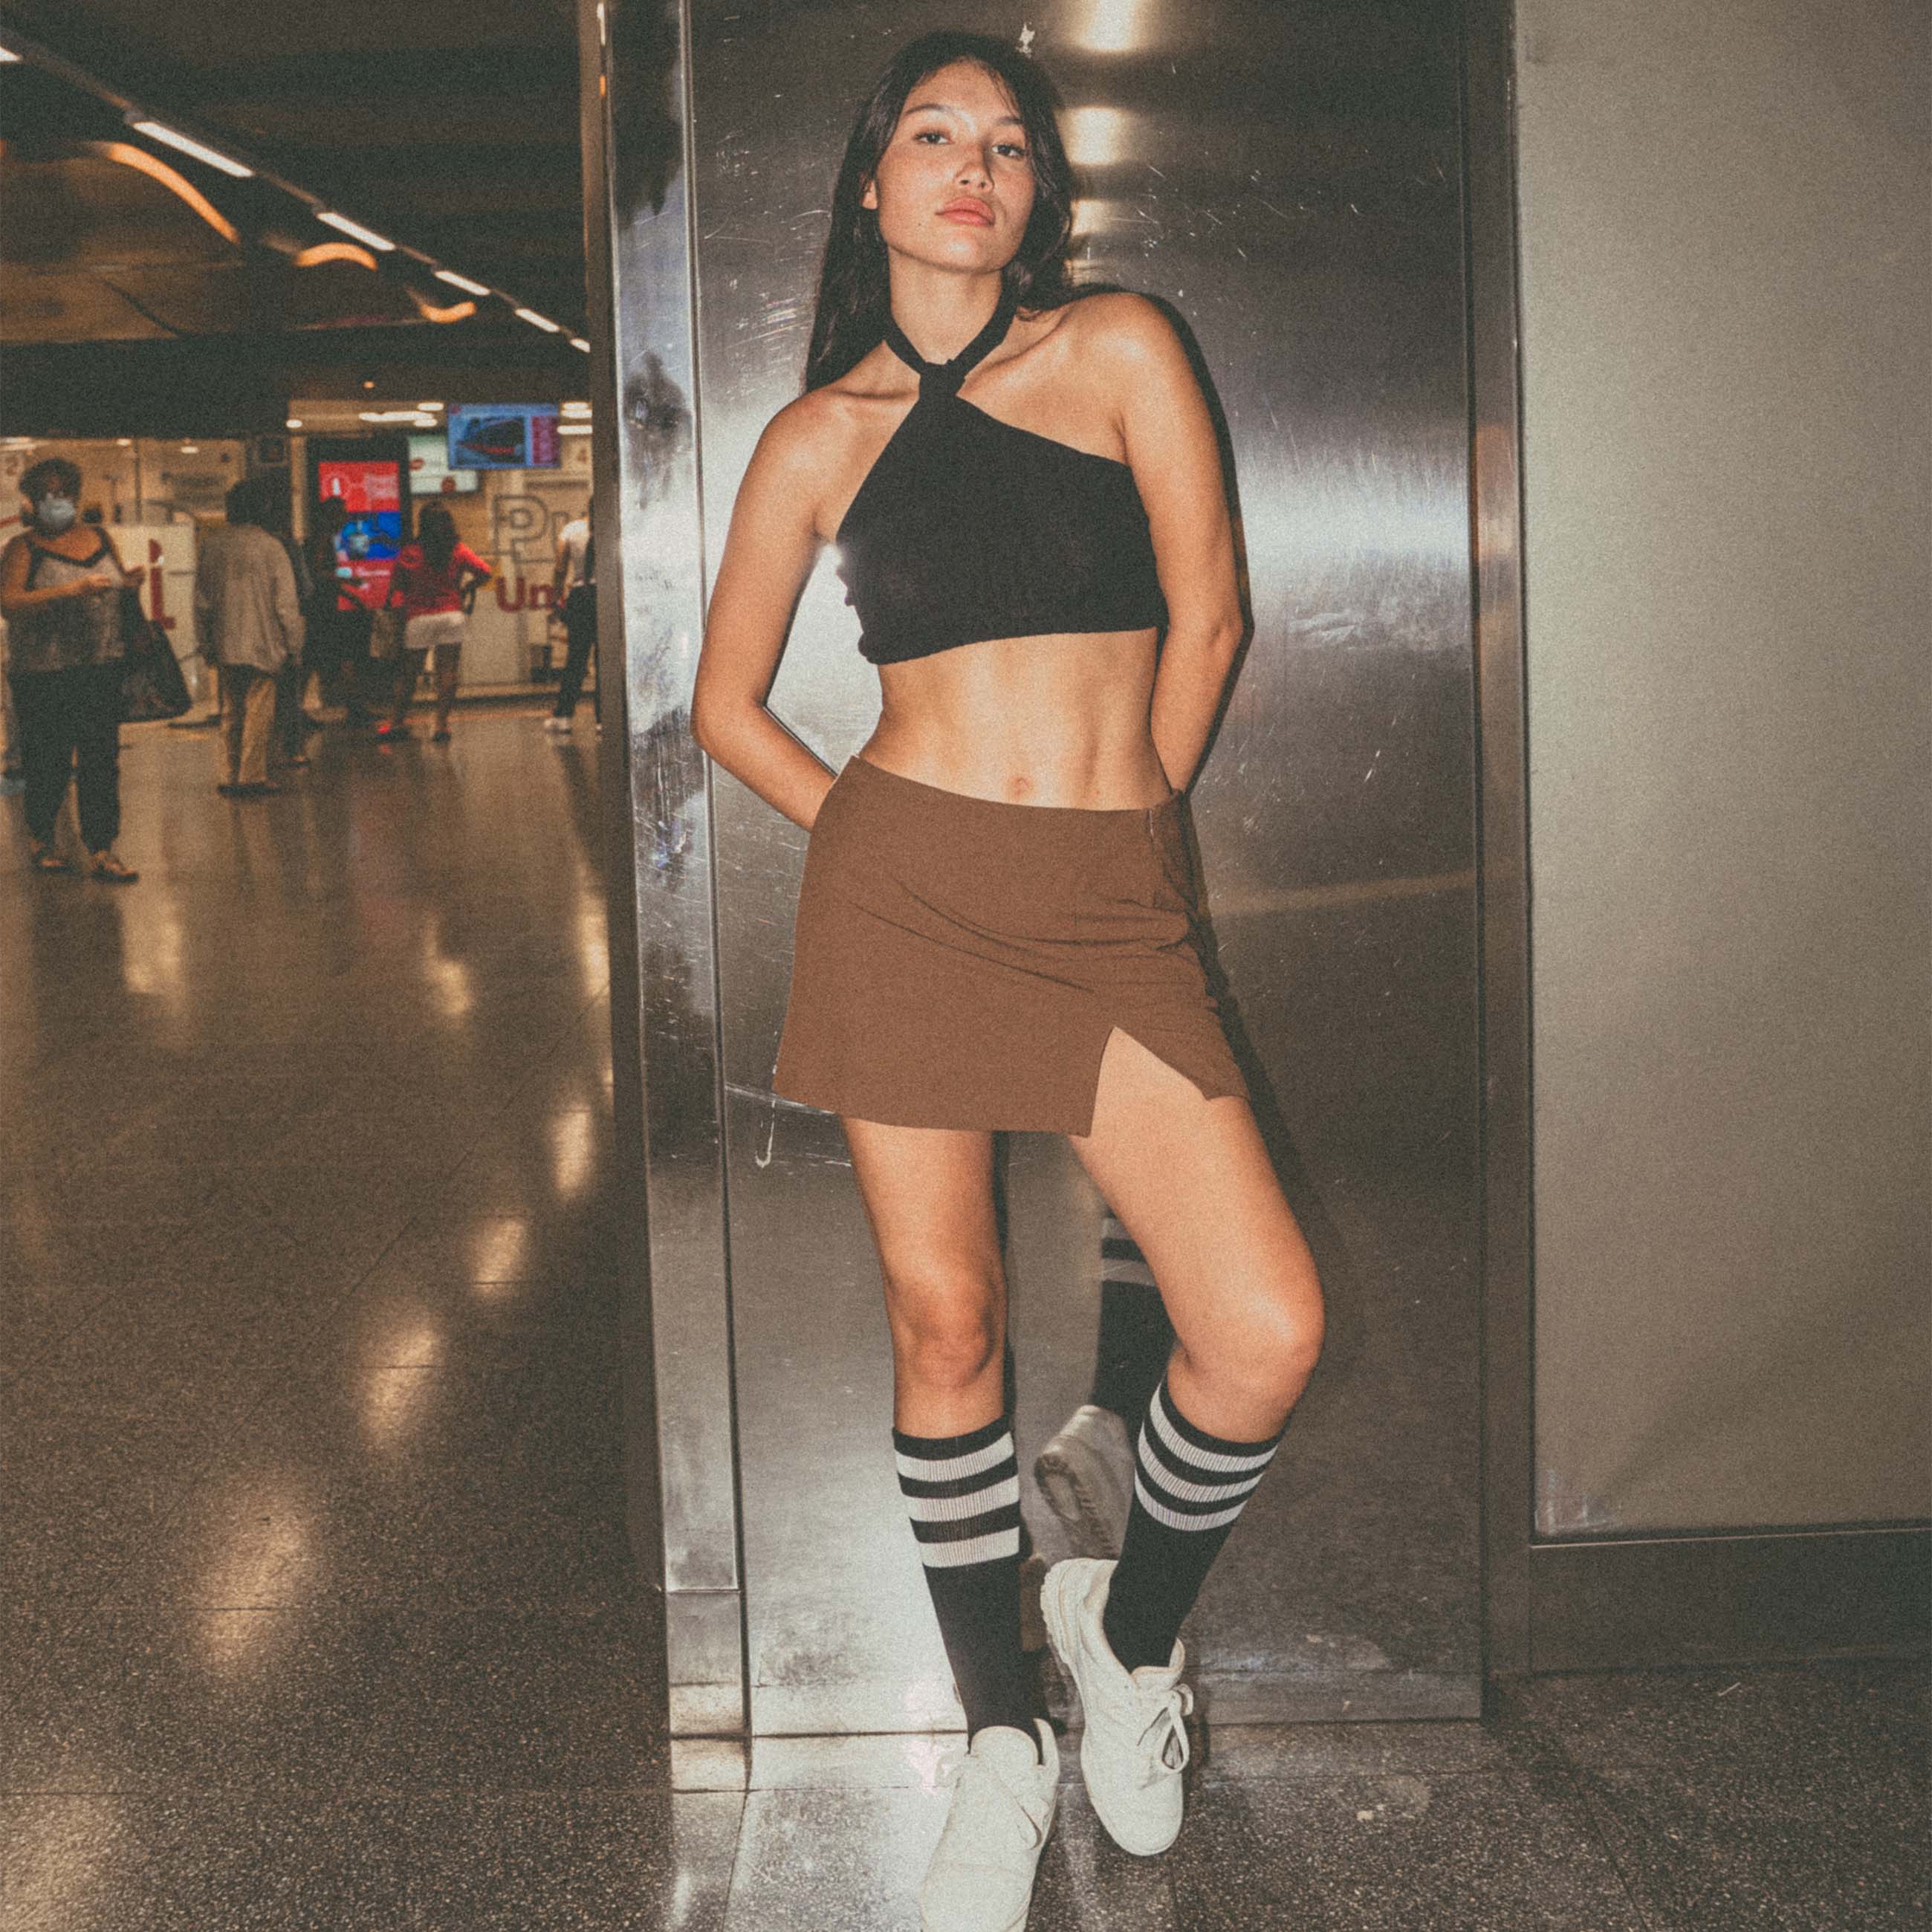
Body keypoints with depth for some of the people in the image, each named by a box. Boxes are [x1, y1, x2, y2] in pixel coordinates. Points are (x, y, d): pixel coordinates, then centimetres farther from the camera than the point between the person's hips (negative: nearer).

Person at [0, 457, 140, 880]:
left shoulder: (101, 539, 13)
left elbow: (118, 592, 27)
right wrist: (71, 591, -25)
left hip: (102, 670, 4)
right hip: (44, 674, -4)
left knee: (102, 761, 0)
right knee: (50, 762, 3)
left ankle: (101, 852, 1)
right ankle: (40, 838, 25)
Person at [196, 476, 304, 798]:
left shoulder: (211, 545, 4)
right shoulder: (270, 548, -10)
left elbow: (201, 600, 9)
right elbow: (286, 603, -9)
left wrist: (207, 644, 17)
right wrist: (294, 647, -2)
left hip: (225, 647, 5)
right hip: (263, 644, -5)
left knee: (231, 711, 13)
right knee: (259, 710, 1)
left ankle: (228, 776, 13)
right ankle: (252, 776, 1)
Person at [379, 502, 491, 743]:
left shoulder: (409, 553, -2)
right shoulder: (459, 551, 1)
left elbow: (395, 587, -4)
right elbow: (486, 573, -3)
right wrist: (466, 589, 11)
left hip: (418, 618, 0)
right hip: (451, 615, 1)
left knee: (409, 673, 9)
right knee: (447, 671, 1)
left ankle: (397, 721, 14)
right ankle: (441, 722, -4)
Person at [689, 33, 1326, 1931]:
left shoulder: (1120, 348, 6)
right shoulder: (820, 438, 8)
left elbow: (1206, 611, 5)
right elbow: (728, 703, 15)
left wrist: (1124, 824, 10)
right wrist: (874, 840, 7)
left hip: (1118, 913, 0)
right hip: (905, 894, 0)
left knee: (1268, 1329, -10)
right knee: (943, 1323, 4)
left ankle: (1127, 1624, 20)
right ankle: (1001, 1744, 23)